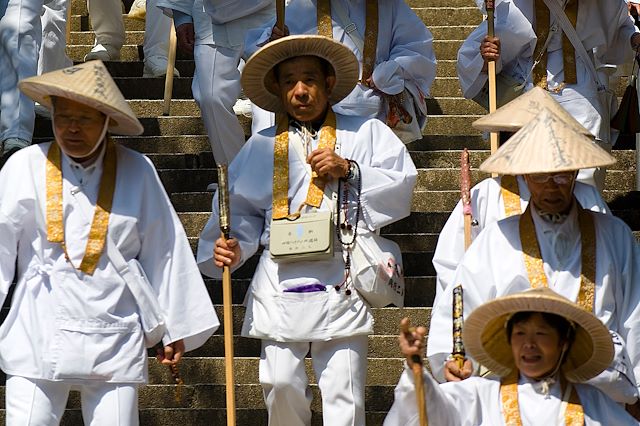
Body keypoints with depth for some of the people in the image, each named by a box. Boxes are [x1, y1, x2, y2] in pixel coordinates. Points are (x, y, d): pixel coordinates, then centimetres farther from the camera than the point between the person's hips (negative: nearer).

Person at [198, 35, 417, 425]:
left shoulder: (365, 134, 11)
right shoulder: (261, 147, 17)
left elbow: (401, 186, 2)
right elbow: (241, 210, 14)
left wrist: (349, 171, -9)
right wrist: (230, 248, -4)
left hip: (341, 283, -2)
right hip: (280, 285, 2)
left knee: (343, 394, -6)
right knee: (281, 385, -4)